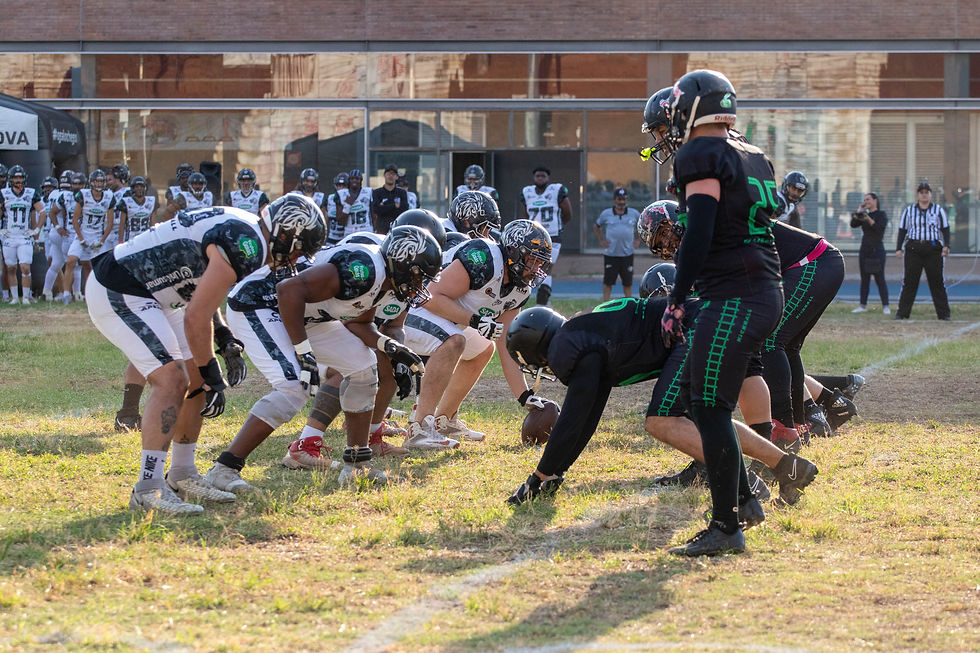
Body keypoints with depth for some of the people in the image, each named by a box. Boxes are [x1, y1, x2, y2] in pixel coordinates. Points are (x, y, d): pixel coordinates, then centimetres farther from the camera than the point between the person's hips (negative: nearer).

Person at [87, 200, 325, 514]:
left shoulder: (241, 228, 10)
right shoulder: (246, 245, -22)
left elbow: (201, 296, 22)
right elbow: (195, 319, -22)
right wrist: (210, 374, -12)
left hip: (149, 295, 11)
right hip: (118, 295, -11)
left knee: (197, 379, 11)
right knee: (171, 379, -19)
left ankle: (182, 476, 21)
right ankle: (148, 487, -20)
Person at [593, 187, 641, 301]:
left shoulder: (634, 214, 3)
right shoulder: (606, 214, 1)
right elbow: (596, 226, 16)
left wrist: (638, 240, 9)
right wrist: (601, 241, 5)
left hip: (627, 253, 1)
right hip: (610, 254, -1)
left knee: (628, 282, 7)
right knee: (608, 281, 1)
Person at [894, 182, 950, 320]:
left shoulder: (938, 210, 11)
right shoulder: (909, 210, 12)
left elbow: (945, 229, 9)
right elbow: (902, 230, 12)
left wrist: (946, 246, -6)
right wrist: (898, 248, 2)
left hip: (933, 250, 0)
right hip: (913, 249, 0)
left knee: (937, 281, -2)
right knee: (909, 281, -3)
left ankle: (944, 314, 2)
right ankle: (902, 313, 1)